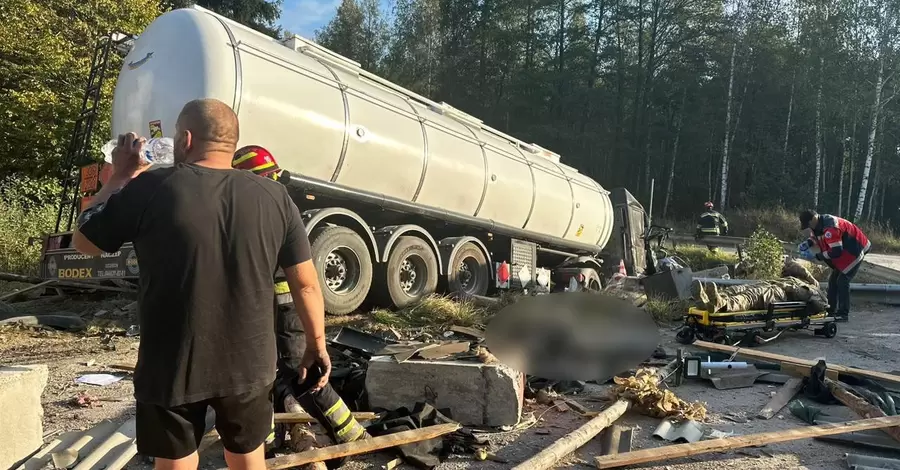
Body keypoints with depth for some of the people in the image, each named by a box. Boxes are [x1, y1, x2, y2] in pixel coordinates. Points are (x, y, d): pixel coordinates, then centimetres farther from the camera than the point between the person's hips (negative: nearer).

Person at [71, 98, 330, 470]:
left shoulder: (151, 188, -13)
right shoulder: (274, 197, -6)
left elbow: (83, 241, 3)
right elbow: (306, 285, -3)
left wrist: (120, 177, 12)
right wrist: (316, 346, 10)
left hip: (171, 369, -1)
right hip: (249, 365, 2)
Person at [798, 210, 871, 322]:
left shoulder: (830, 227, -35)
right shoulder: (818, 224, -5)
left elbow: (836, 251, -35)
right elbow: (815, 237, 15)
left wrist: (817, 256, -28)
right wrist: (807, 243, -7)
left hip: (854, 252, -10)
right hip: (843, 252, 10)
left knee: (842, 281, -12)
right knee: (833, 280, 11)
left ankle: (843, 314, -6)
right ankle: (831, 310, 18)